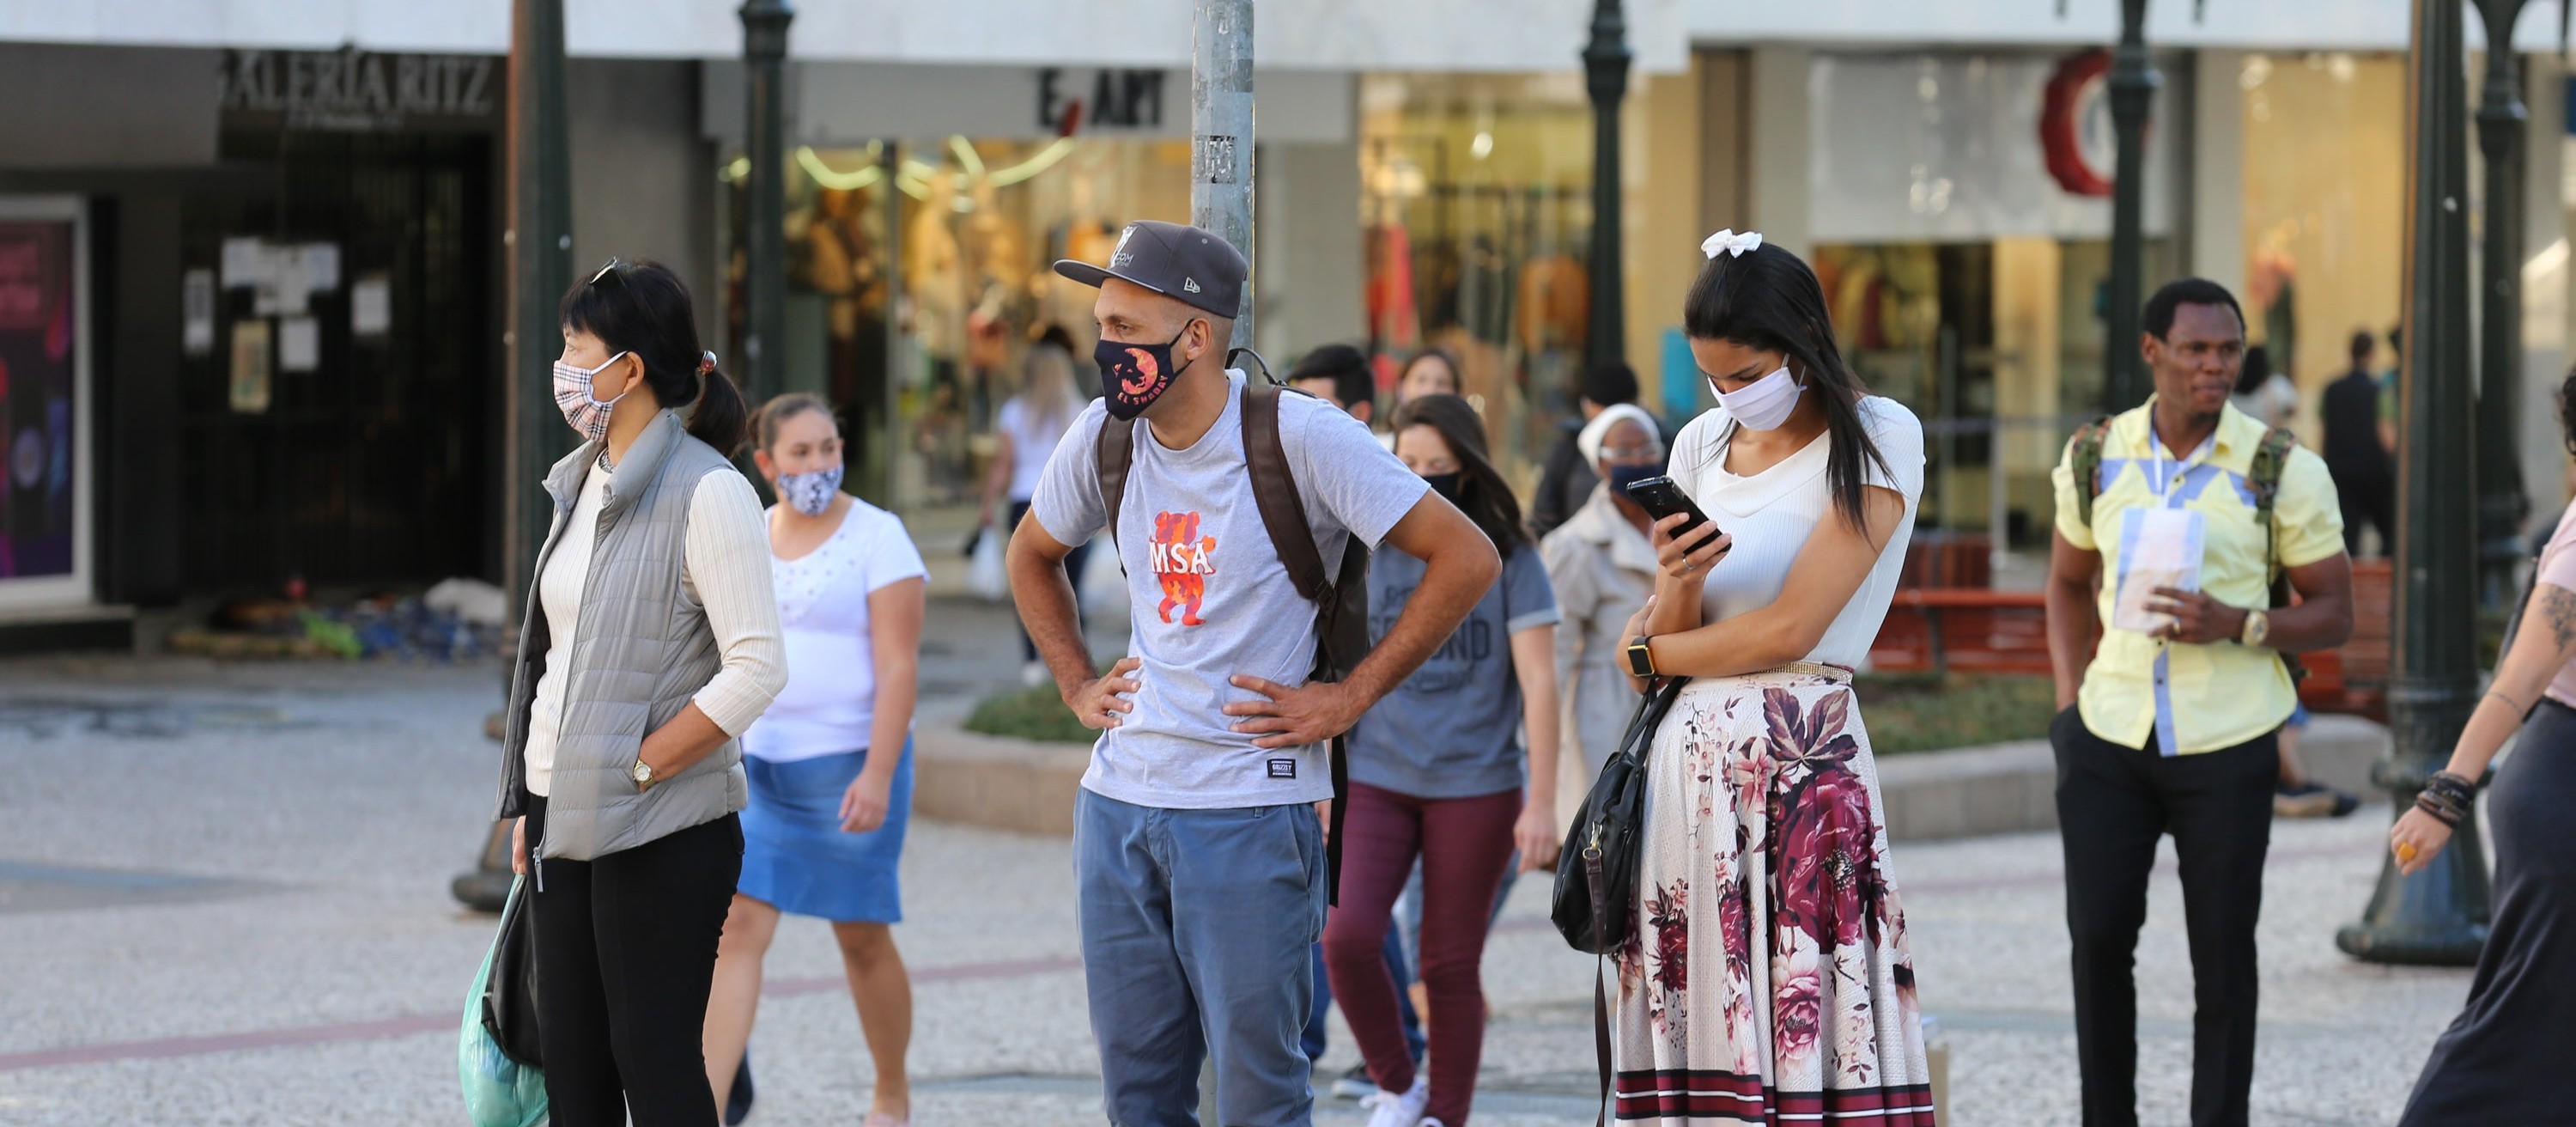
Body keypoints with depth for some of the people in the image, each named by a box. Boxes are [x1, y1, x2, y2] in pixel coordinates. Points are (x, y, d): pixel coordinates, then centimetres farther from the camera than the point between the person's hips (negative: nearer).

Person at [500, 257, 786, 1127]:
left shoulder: (707, 494, -13)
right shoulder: (583, 484, 13)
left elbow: (757, 669, -18)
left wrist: (637, 767, -17)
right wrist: (531, 804, 14)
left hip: (664, 829, -8)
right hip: (568, 818, 8)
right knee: (569, 1057, 9)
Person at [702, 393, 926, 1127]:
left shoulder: (877, 538, -8)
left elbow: (899, 668, -13)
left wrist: (878, 776, -21)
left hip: (850, 765, -4)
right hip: (757, 764, 4)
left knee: (862, 936, 7)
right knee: (737, 927, -7)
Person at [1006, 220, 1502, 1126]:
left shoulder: (1299, 436, -12)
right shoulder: (1105, 438, 6)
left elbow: (1466, 558, -11)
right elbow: (1032, 556, 28)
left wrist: (1349, 698, -10)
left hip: (1249, 812, -6)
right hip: (1117, 803, 6)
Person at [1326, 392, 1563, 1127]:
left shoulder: (1509, 561, -2)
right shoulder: (1367, 556, 5)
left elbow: (1538, 683, -5)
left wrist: (1542, 803, -11)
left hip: (1474, 788, -2)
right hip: (1374, 781, 2)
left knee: (1451, 968, 2)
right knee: (1348, 938, -15)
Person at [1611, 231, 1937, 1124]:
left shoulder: (1875, 438, -3)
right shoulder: (1703, 445, 15)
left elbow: (1790, 628, -9)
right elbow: (1656, 643, 12)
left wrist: (1650, 653, 5)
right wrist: (1676, 585, -10)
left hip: (1798, 758, -5)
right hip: (1688, 755, 6)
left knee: (1802, 1021, -10)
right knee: (1693, 1021, 0)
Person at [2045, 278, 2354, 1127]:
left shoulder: (2284, 474, -5)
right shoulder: (2096, 461, 4)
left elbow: (2334, 614, 0)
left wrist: (2237, 624, -18)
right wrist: (2069, 702, 7)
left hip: (2227, 746, -2)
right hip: (2109, 738, 2)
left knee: (2222, 952, 3)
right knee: (2099, 937, 1)